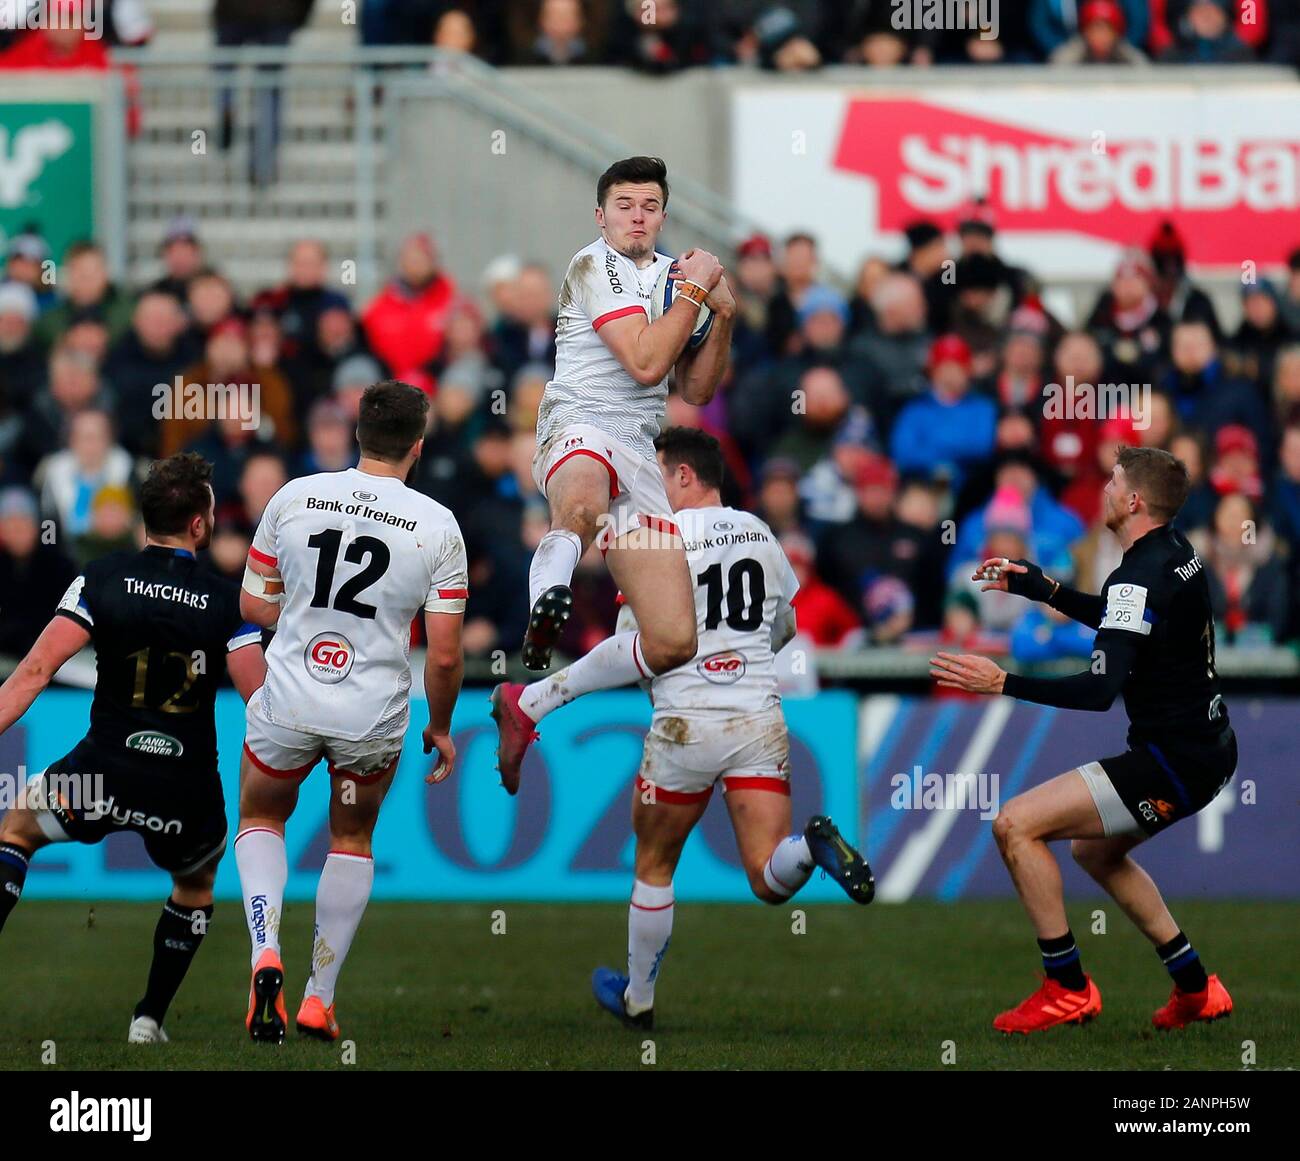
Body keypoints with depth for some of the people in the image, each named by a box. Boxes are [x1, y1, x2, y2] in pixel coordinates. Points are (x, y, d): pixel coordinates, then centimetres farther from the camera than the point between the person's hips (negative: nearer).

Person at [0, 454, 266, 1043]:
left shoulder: (102, 579, -3)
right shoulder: (226, 601, -4)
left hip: (106, 770, -1)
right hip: (187, 790, 1)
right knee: (196, 886, 32)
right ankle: (149, 1019, 27)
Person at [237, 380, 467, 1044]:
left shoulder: (293, 497, -5)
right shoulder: (437, 527, -9)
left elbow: (253, 604, 5)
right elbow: (444, 656, -7)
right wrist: (441, 729, 10)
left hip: (288, 704, 0)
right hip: (375, 716, 0)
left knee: (261, 819, 26)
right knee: (352, 840, 25)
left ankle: (266, 953, 1)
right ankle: (320, 999, 22)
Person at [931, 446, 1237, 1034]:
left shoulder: (1140, 577, -21)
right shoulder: (1176, 551, 9)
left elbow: (1100, 688, -30)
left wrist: (1004, 682, -30)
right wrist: (1040, 586, 24)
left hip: (1175, 762, -10)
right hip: (1207, 748, 10)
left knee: (1016, 824, -12)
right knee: (1094, 849, 29)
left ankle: (1066, 988, -5)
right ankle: (1196, 989, 29)